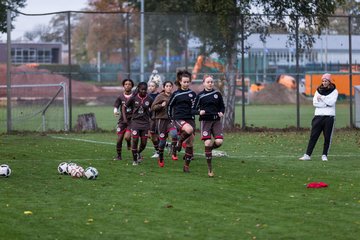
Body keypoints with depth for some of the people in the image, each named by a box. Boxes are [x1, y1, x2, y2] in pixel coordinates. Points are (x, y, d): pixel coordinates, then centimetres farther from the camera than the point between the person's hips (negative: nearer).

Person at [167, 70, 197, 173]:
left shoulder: (192, 94, 8)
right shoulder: (176, 94, 3)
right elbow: (169, 106, 12)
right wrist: (172, 118, 12)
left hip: (190, 119, 3)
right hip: (179, 119, -3)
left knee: (190, 143, 0)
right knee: (189, 129, -36)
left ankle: (187, 165, 11)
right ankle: (179, 142, -7)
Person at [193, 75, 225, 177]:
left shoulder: (217, 94, 7)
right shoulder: (200, 95, 2)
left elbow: (222, 107, 16)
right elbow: (194, 109, 5)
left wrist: (221, 113, -5)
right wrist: (199, 112, -15)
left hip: (216, 121, 2)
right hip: (205, 121, -2)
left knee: (219, 142, -15)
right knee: (207, 143, -10)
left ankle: (209, 149, 22)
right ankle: (209, 169, -1)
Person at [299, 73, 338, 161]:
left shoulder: (334, 91, 4)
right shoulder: (319, 90, 12)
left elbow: (331, 102, -11)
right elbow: (315, 103, 0)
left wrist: (321, 98, -6)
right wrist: (326, 104, -8)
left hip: (329, 116, -2)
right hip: (318, 116, 2)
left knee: (327, 137, 0)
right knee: (313, 136, -3)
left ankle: (324, 155, 9)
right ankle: (308, 155, -5)